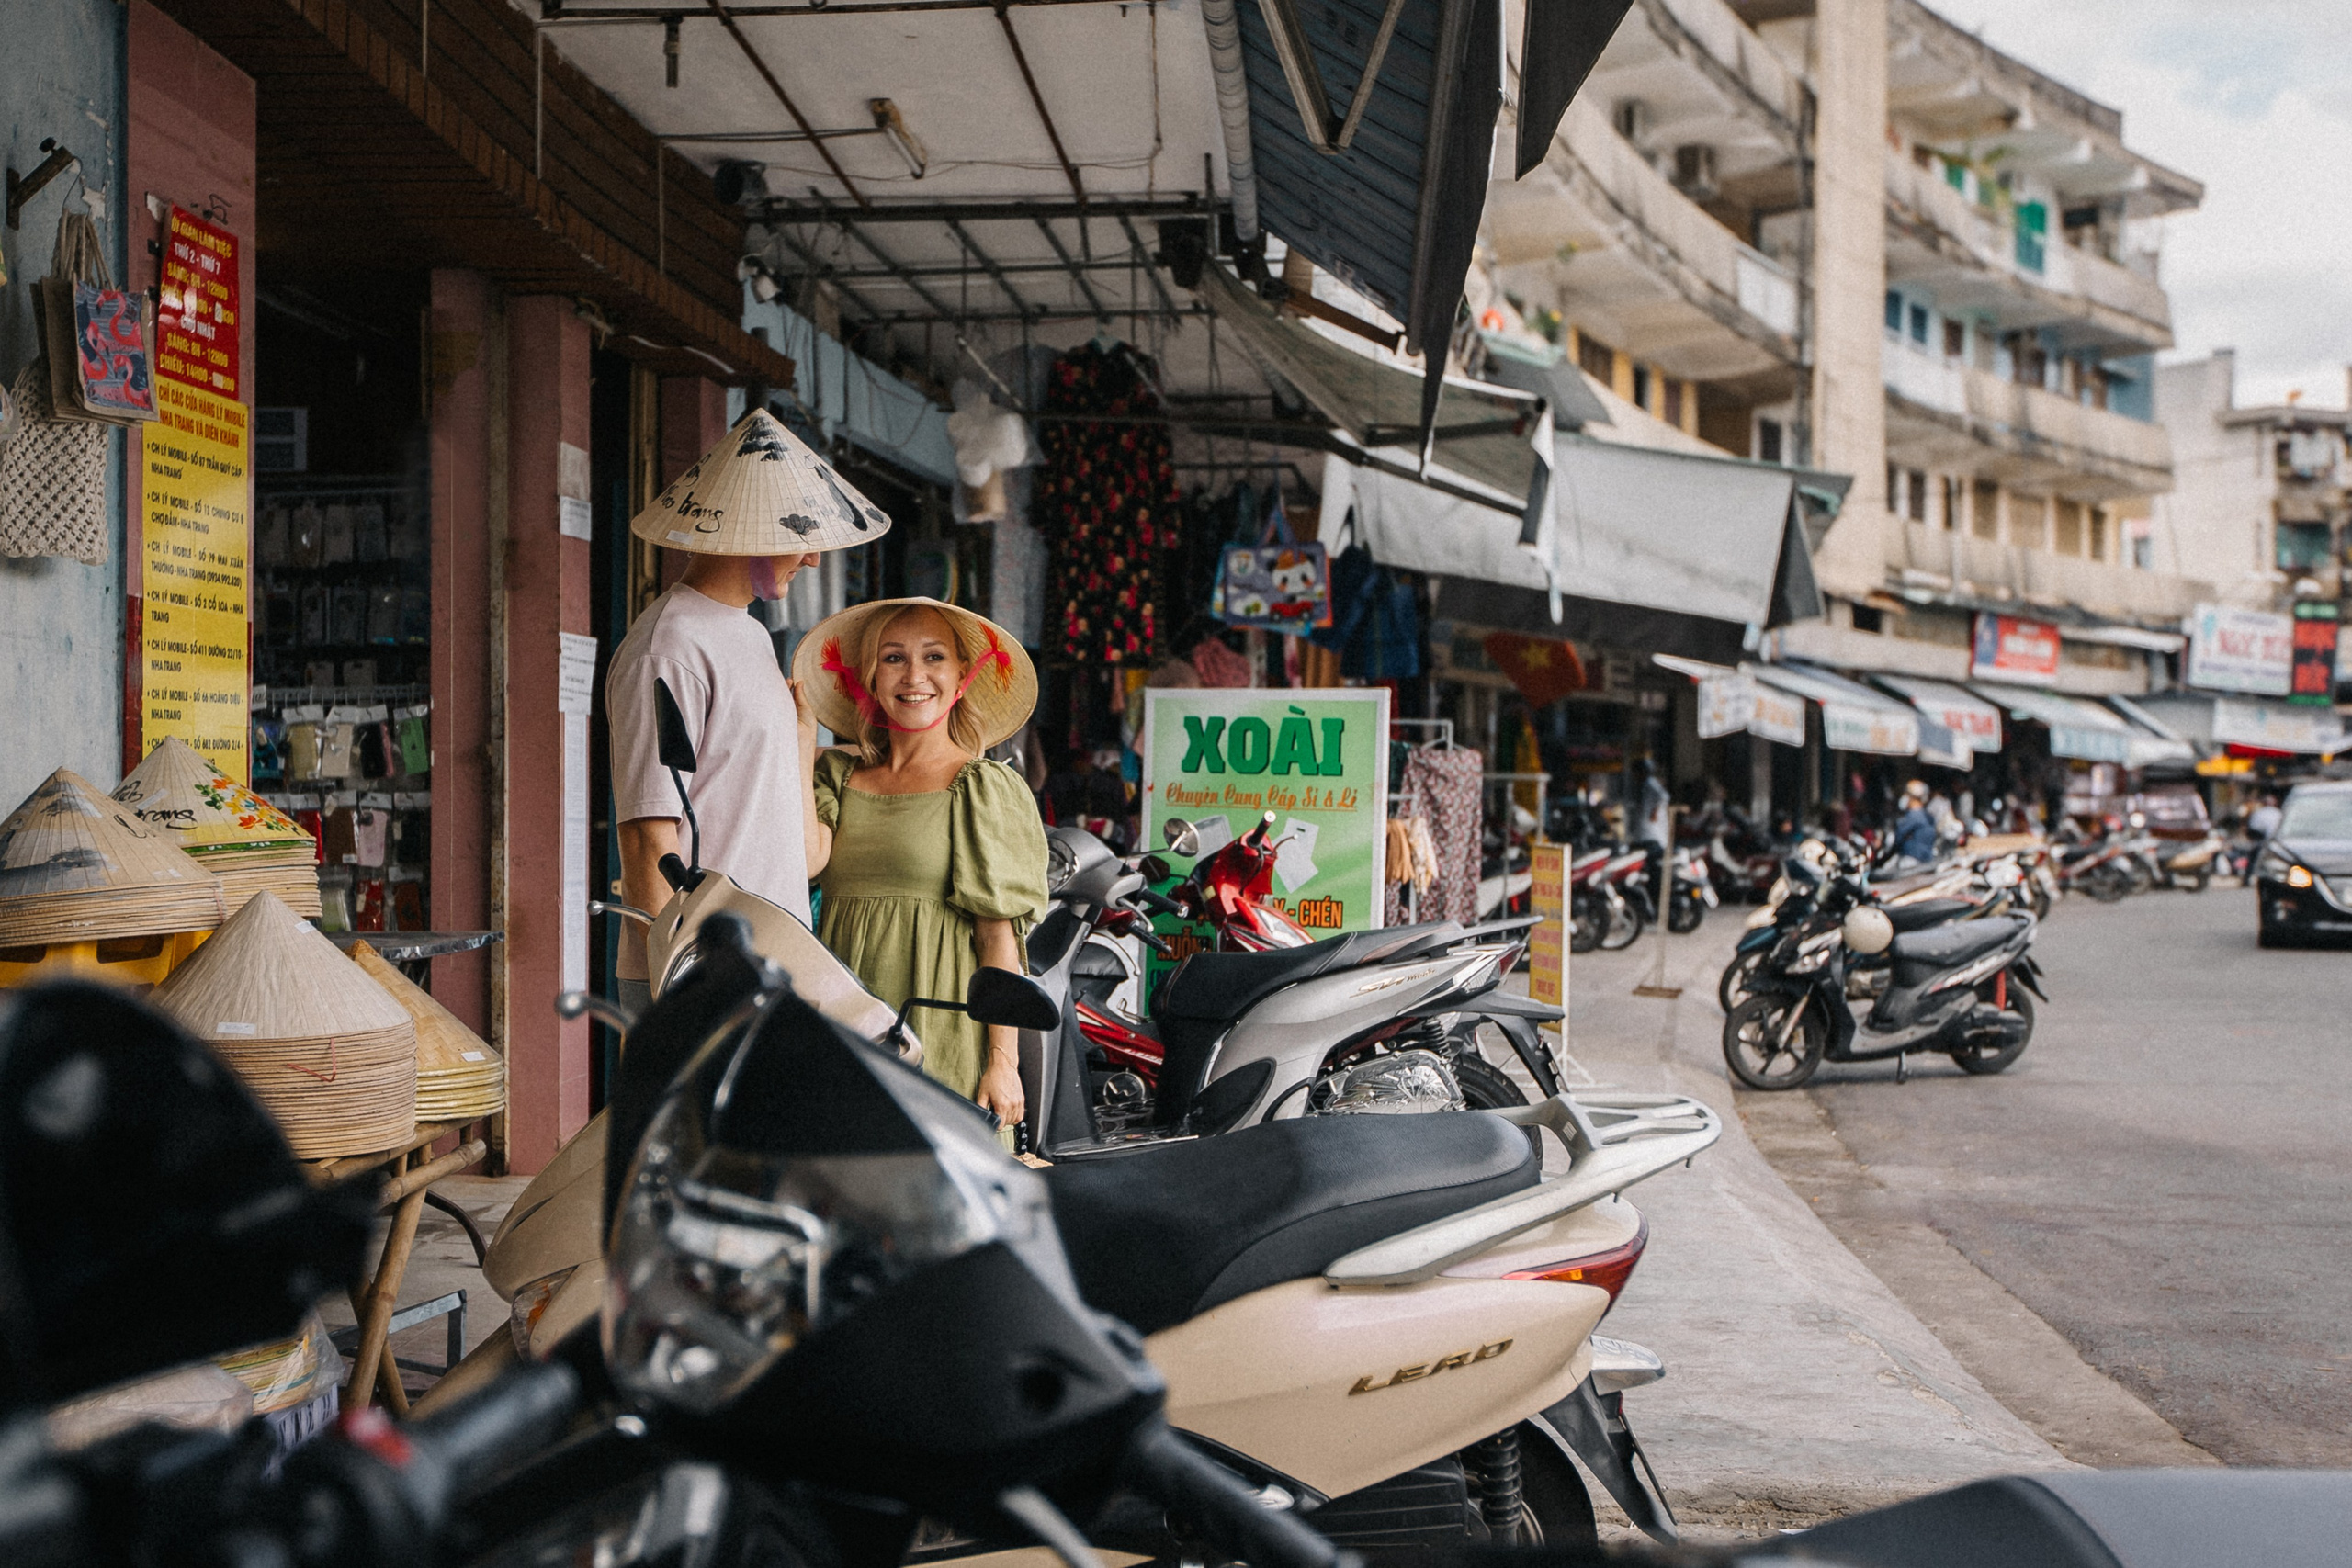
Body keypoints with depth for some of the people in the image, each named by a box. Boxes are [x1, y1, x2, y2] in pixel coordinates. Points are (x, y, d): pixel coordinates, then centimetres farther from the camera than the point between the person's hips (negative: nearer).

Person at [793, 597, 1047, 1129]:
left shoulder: (989, 789, 3)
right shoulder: (837, 775, 14)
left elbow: (1000, 935, -3)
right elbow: (807, 858, -6)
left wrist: (1003, 1060, -8)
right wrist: (801, 741, 1)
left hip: (943, 1044, -3)